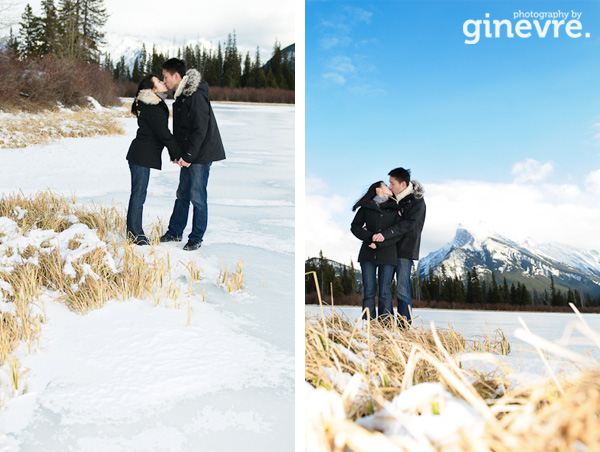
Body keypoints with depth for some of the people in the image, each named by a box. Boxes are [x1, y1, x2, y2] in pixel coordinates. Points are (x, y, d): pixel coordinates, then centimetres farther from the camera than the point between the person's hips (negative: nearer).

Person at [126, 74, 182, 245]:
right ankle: (135, 234, 4)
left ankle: (134, 232, 22)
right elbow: (164, 134, -19)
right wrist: (178, 154, -12)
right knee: (138, 194, -3)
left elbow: (163, 133, 15)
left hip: (140, 155, 10)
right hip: (142, 156, -10)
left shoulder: (155, 105, 14)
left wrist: (174, 153, 11)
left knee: (138, 194, 14)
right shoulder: (153, 108, -18)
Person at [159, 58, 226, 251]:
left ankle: (196, 238, 9)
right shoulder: (181, 95, 12)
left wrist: (188, 156, -20)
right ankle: (175, 232, 27)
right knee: (182, 194, 16)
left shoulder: (196, 96, -18)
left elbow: (200, 130, -21)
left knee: (197, 197, -2)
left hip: (200, 155, -9)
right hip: (188, 155, 9)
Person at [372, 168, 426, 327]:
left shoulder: (417, 202, -12)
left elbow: (407, 225, -23)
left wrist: (385, 234, -32)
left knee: (402, 289, -7)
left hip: (405, 249, -7)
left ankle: (405, 326, 0)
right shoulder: (394, 198, 8)